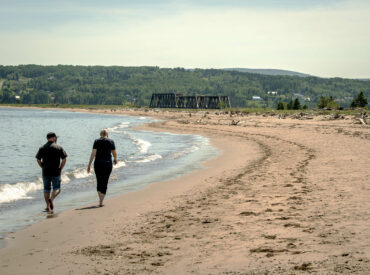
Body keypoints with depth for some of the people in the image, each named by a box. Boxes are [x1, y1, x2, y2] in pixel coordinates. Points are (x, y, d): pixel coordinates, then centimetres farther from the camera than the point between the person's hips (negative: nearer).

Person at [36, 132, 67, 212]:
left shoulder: (42, 148, 3)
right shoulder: (59, 148, -3)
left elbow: (38, 160, 4)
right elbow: (64, 159, -5)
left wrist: (43, 167, 14)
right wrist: (60, 169, 4)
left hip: (45, 172, 2)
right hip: (56, 172, -2)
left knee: (46, 189, 11)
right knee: (57, 188, 4)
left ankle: (48, 207, 10)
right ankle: (51, 199, -24)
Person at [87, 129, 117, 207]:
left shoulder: (96, 141, 0)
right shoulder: (111, 141, 0)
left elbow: (93, 153, -8)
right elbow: (114, 153, 8)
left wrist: (89, 165, -7)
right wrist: (115, 159, 30)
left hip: (98, 163, 1)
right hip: (107, 163, -1)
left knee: (99, 182, 17)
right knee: (104, 183, 2)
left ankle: (100, 199, 24)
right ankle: (101, 202, -10)